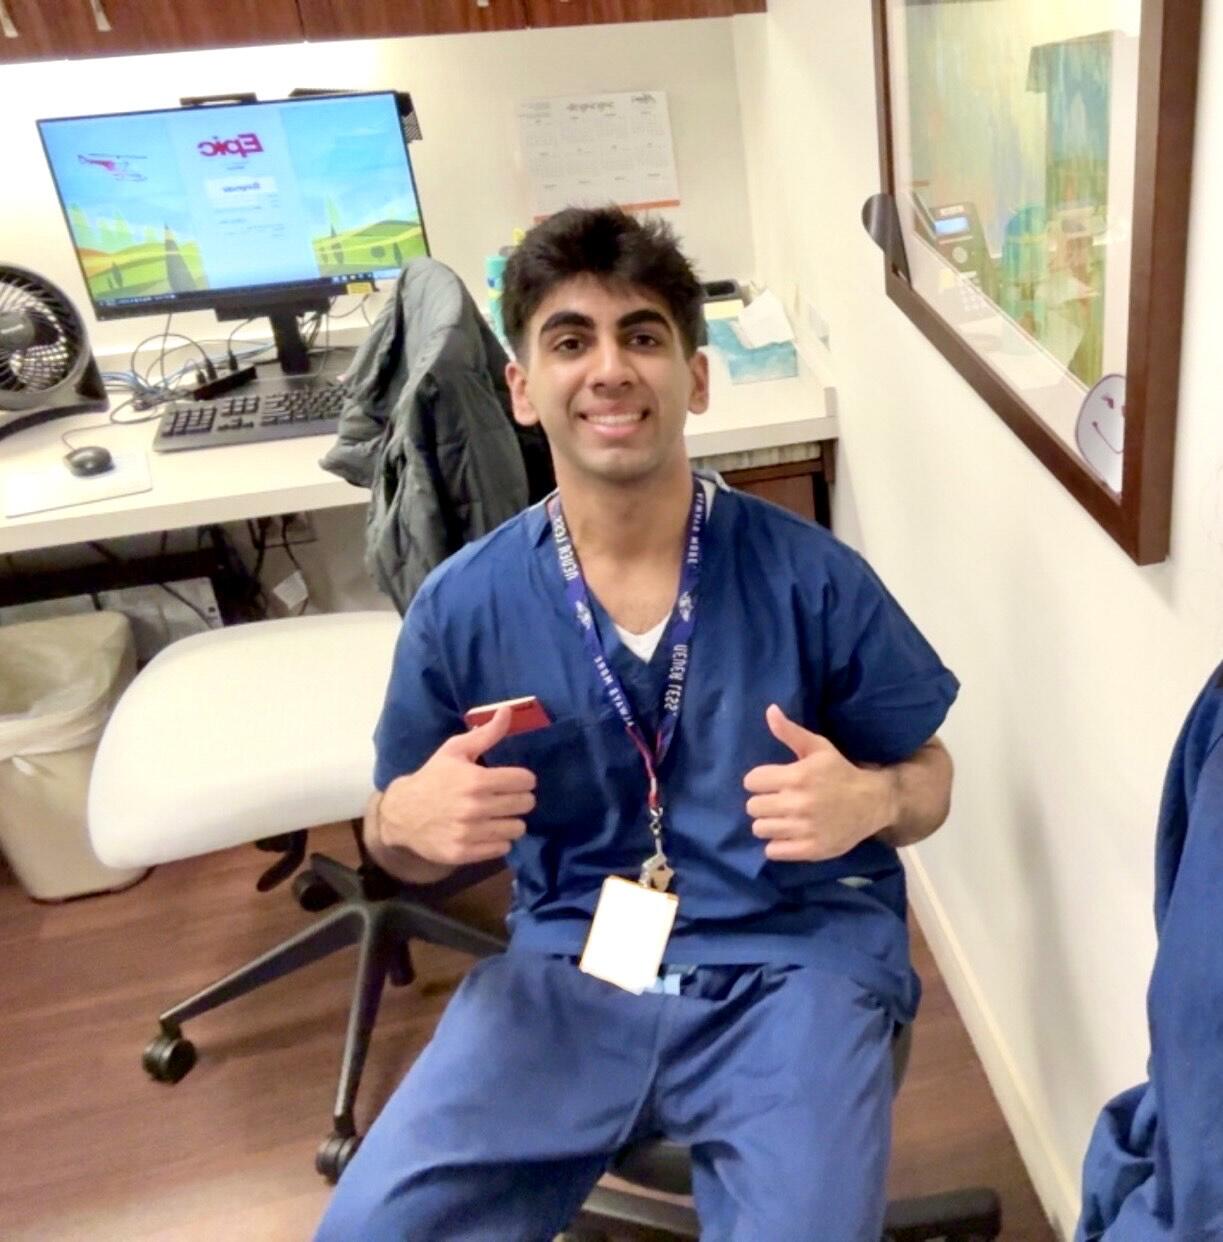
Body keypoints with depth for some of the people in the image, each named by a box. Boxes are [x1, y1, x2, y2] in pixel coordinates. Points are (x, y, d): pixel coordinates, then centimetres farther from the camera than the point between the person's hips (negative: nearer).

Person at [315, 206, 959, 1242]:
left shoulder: (809, 576, -8)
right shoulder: (463, 605, -4)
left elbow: (928, 778, 4)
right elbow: (400, 840, 8)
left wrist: (868, 800, -19)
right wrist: (412, 818, -17)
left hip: (797, 957, -1)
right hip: (571, 963, 2)